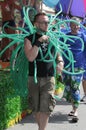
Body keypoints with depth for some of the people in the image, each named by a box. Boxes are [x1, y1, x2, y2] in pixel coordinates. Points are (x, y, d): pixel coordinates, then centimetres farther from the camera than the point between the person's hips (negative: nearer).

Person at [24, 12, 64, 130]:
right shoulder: (30, 39, -2)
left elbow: (58, 54, 20)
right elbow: (30, 57, -16)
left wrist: (60, 62, -2)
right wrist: (39, 41, -19)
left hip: (49, 78, 1)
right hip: (34, 77, -1)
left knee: (46, 108, -8)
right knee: (35, 108, 9)